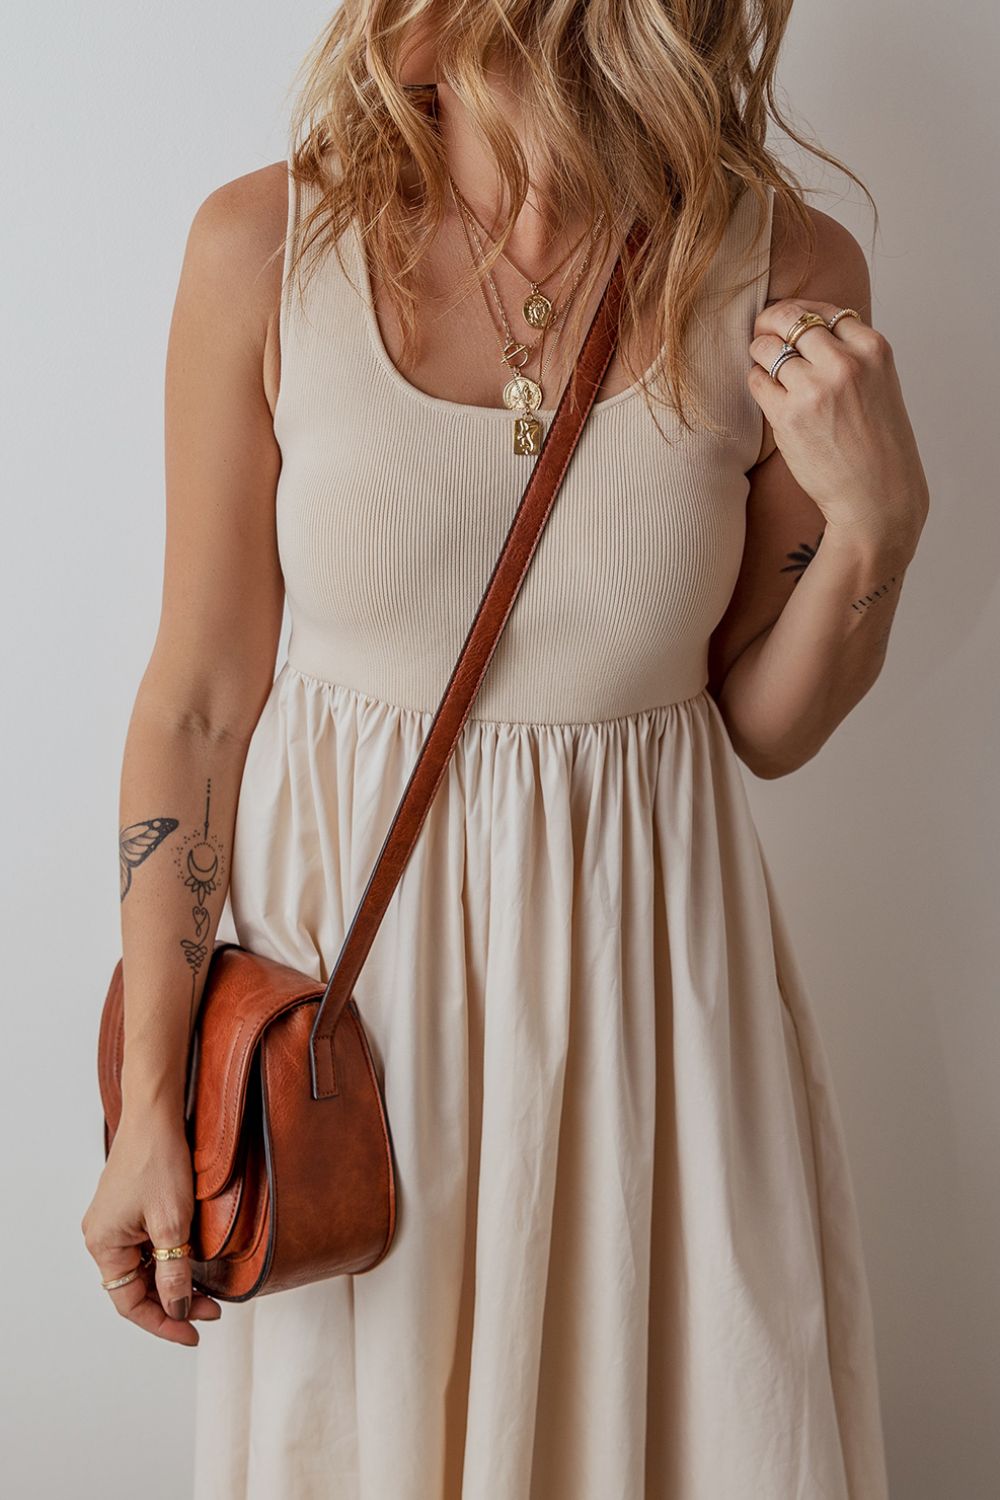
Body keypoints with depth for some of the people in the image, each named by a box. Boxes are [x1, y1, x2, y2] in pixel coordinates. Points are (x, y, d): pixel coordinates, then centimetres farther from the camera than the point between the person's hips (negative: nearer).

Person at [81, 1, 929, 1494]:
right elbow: (199, 695, -6)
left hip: (649, 950, 1)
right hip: (351, 935, 0)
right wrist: (150, 1098, -4)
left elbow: (767, 728, 1)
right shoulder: (267, 246, -10)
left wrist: (876, 522, -18)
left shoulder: (785, 275, -10)